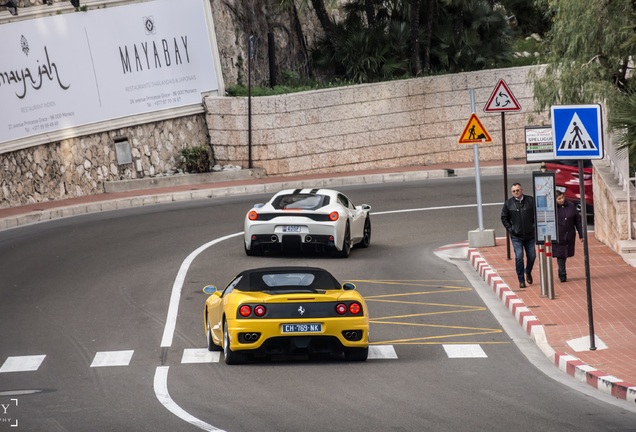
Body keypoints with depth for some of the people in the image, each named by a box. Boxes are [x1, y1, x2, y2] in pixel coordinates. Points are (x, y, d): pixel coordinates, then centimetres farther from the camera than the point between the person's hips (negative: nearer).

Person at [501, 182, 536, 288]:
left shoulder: (530, 200, -1)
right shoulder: (508, 203, -1)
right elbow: (504, 218, 8)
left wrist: (534, 226, -1)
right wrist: (510, 228, -2)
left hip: (530, 235, 1)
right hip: (516, 236, -1)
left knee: (532, 256, 7)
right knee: (519, 257, -8)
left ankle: (528, 272, 36)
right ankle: (521, 280, 1)